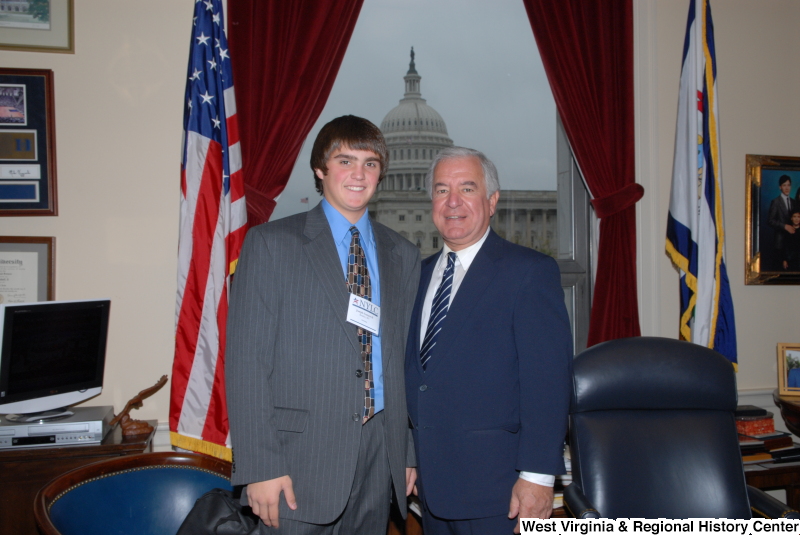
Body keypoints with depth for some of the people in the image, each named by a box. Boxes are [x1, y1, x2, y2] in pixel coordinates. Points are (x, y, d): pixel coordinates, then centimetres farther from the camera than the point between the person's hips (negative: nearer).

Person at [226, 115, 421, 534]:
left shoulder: (403, 256, 12)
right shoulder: (271, 243, -2)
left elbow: (407, 358, 14)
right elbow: (246, 359, -7)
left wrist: (411, 451, 10)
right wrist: (260, 466, -13)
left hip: (381, 454, 4)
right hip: (303, 456, -4)